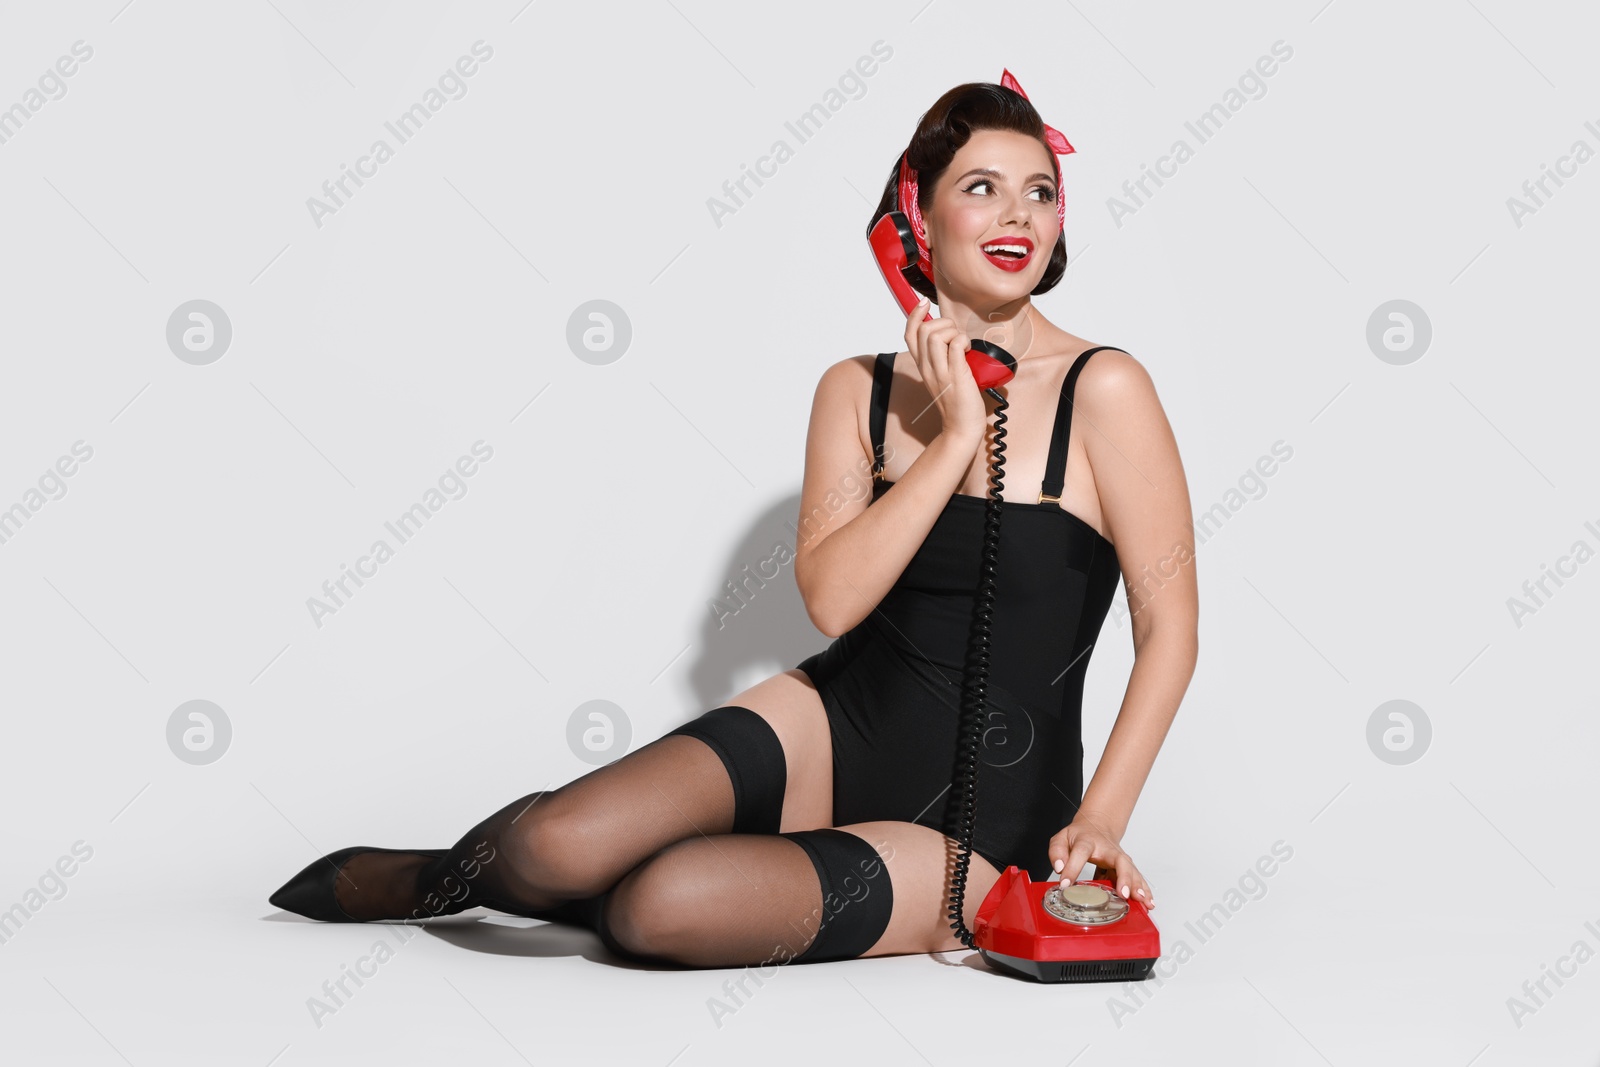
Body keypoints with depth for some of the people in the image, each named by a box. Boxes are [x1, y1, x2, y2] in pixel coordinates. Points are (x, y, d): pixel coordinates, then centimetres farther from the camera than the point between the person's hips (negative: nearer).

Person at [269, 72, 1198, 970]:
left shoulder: (1102, 390, -8)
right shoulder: (858, 390, 4)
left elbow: (1170, 627, -8)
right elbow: (830, 596, -9)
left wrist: (1098, 819, -14)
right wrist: (955, 438, -15)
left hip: (979, 826, -3)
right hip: (832, 732, 3)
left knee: (663, 908, -29)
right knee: (559, 843, -22)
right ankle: (425, 881, 12)